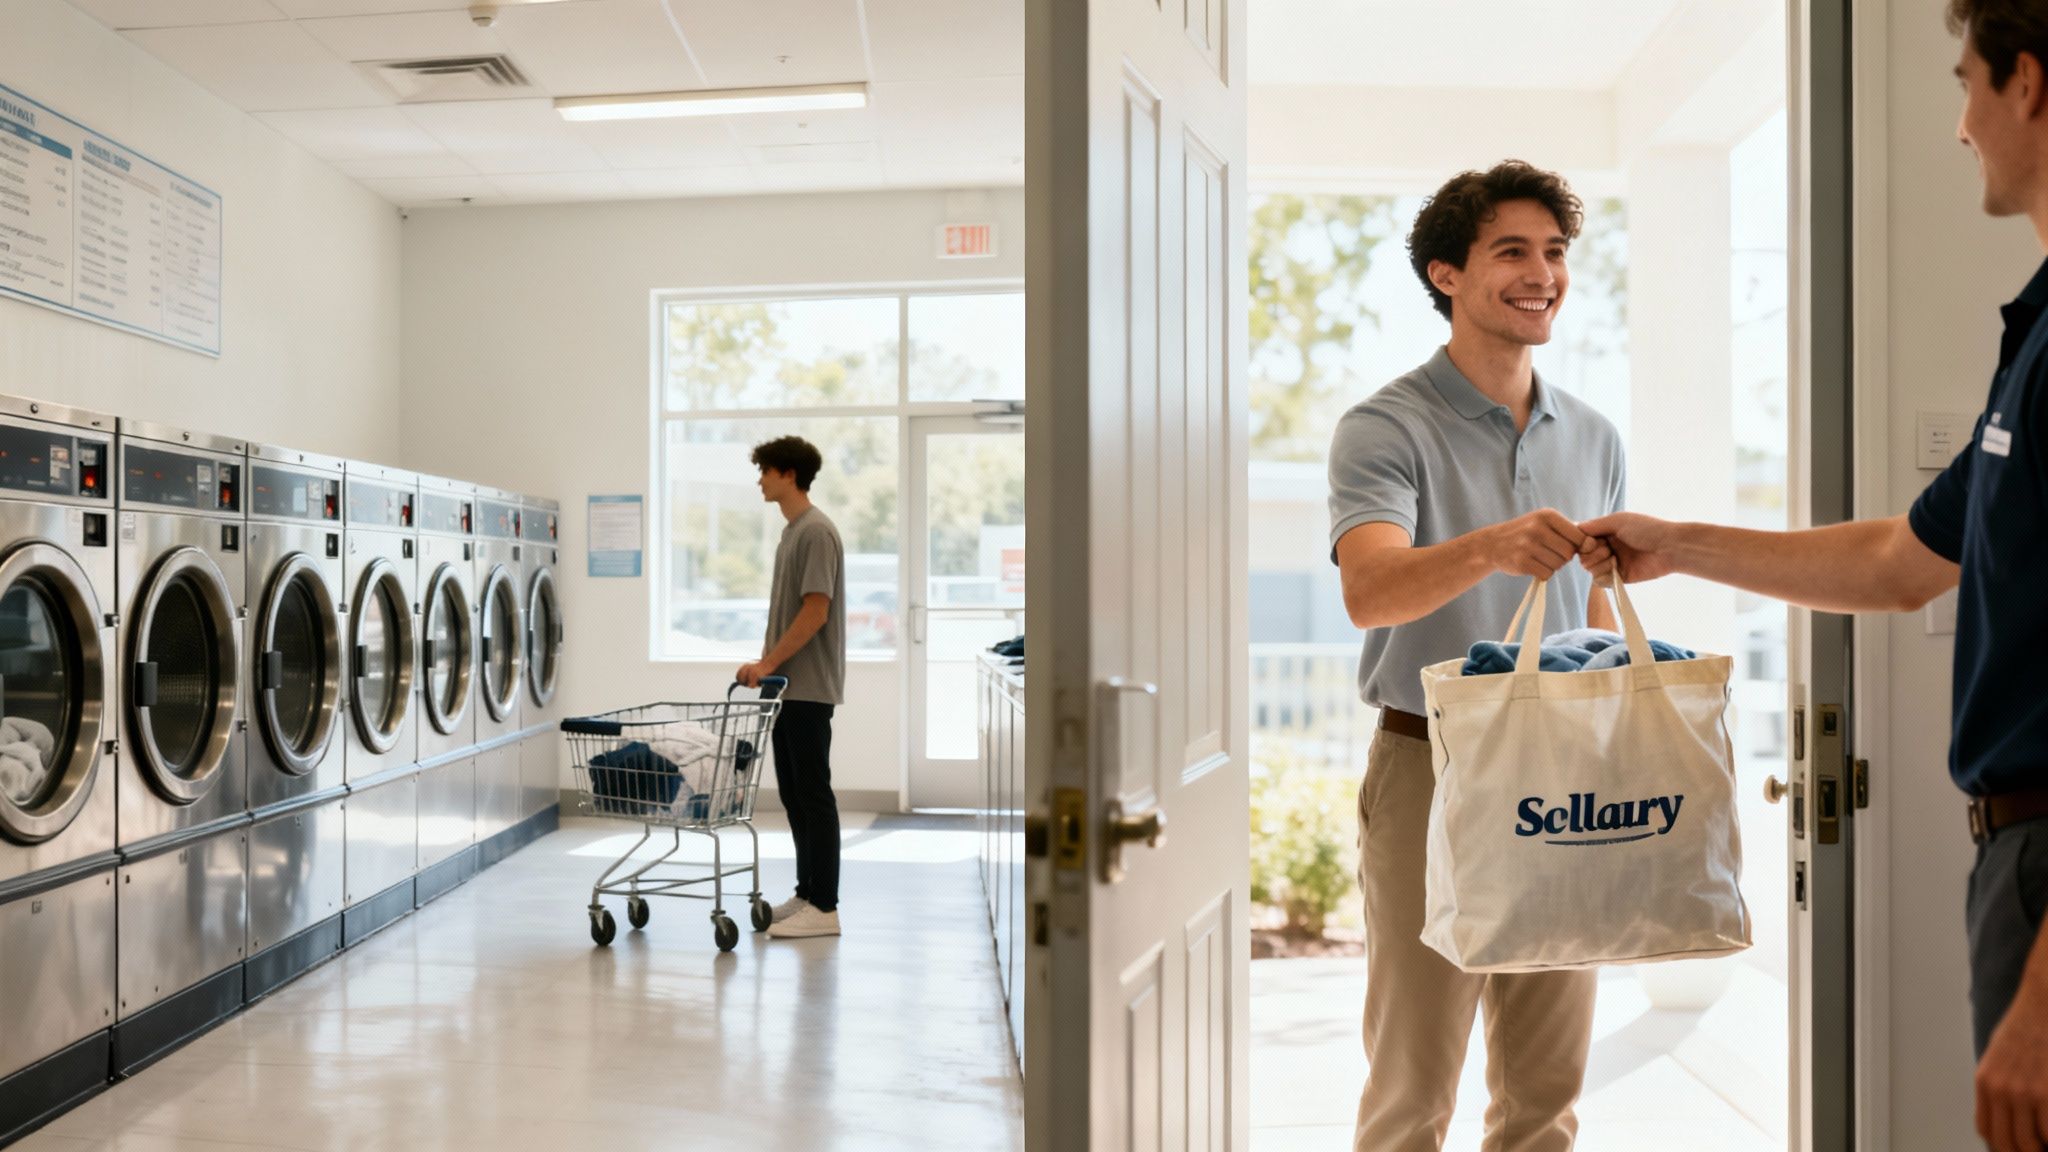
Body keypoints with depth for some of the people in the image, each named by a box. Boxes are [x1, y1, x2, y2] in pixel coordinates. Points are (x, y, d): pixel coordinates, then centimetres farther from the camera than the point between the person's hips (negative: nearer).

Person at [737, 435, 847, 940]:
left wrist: (769, 663, -17)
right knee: (793, 792, 12)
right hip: (788, 685, 10)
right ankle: (807, 893, 20)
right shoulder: (791, 531, 17)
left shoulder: (816, 531, -14)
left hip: (809, 688, -10)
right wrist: (764, 663, 16)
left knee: (813, 793, -6)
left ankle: (823, 907, 0)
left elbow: (815, 611, -20)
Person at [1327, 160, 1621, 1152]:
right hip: (1432, 770, -5)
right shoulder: (1386, 429, -7)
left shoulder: (1593, 438, 11)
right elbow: (1369, 591, -25)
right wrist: (1490, 548, -42)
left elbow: (1595, 619, 17)